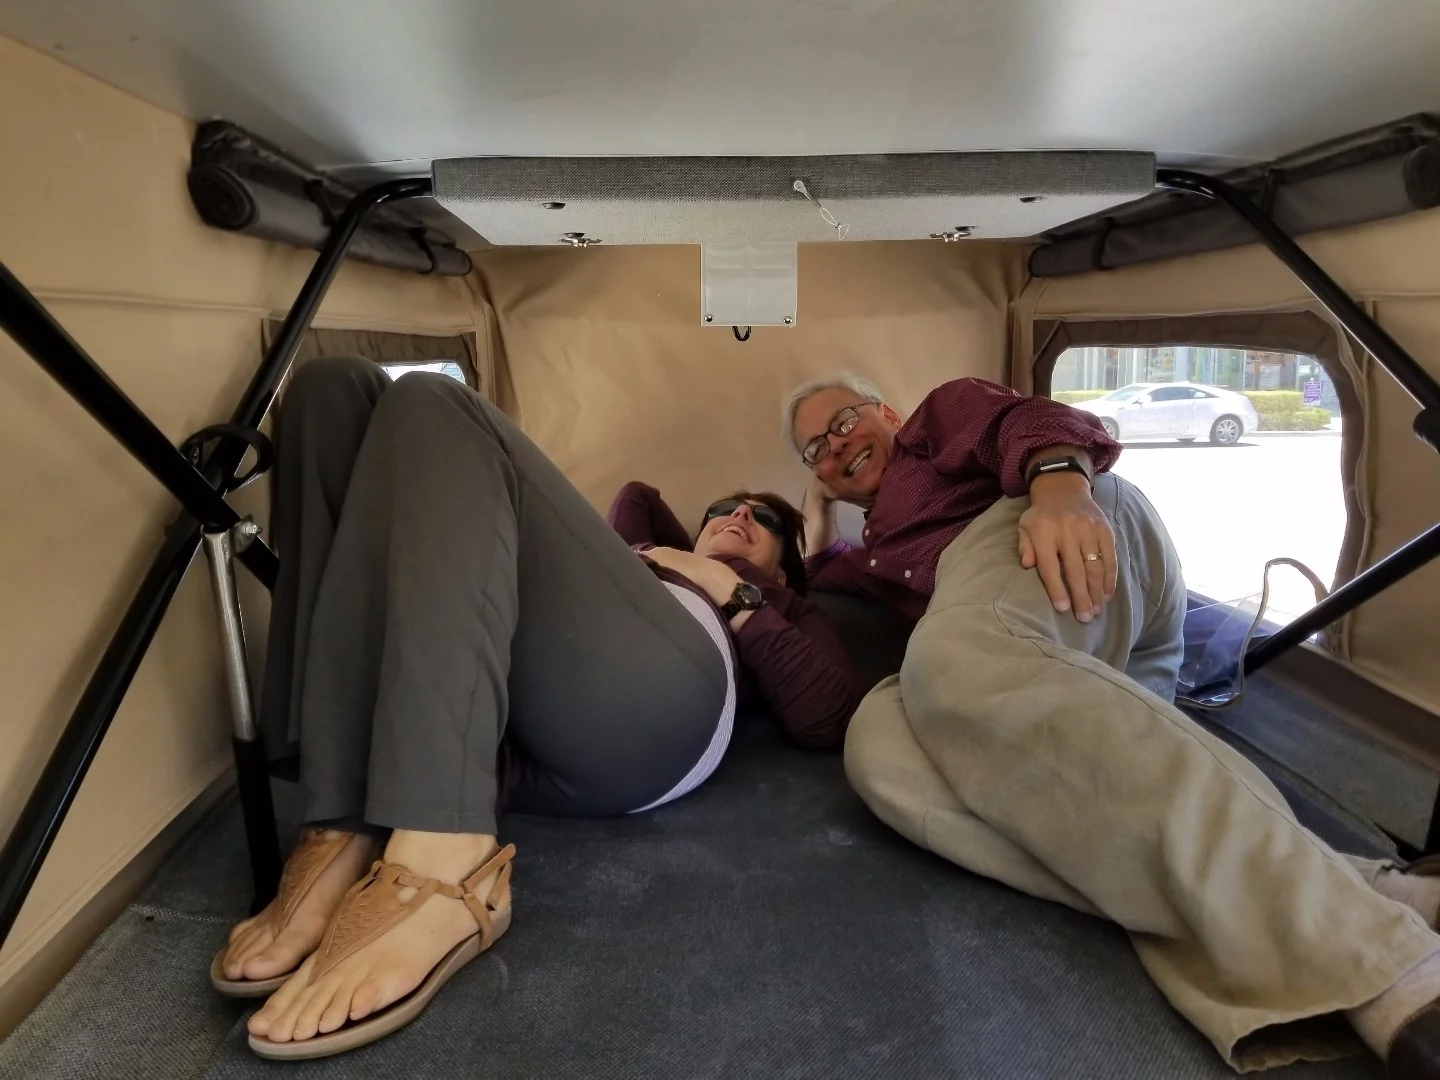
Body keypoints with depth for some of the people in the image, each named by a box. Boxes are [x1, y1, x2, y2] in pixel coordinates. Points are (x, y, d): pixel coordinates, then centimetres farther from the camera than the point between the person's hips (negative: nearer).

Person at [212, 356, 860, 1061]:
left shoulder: (774, 609, 35)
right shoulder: (652, 556, 43)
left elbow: (827, 718, 13)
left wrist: (735, 594, 14)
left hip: (648, 699, -4)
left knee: (430, 408, -18)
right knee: (336, 390, -6)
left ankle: (434, 872, -33)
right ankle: (346, 833, -20)